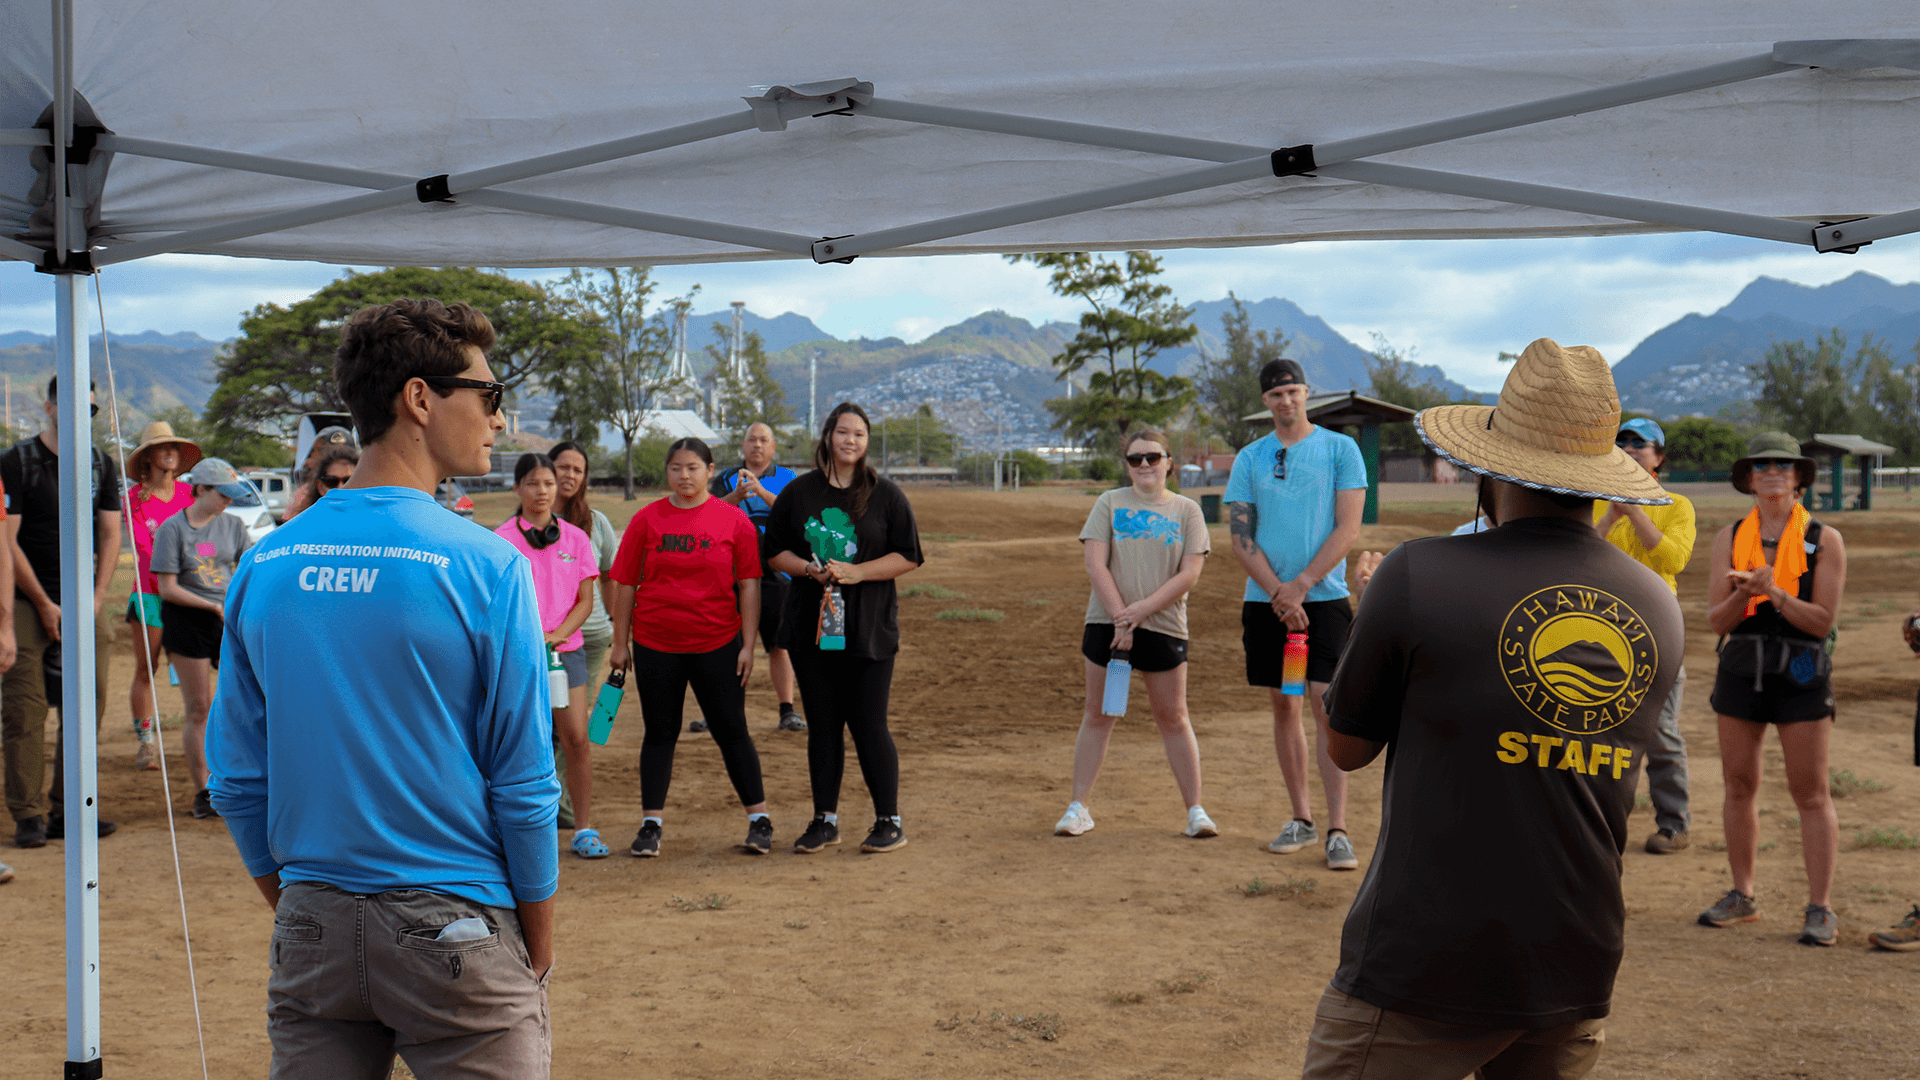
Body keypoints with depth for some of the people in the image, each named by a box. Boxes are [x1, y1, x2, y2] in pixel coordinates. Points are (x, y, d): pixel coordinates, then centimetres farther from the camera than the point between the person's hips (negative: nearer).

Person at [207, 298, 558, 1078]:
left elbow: (238, 779, 7)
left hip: (313, 927, 5)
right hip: (453, 926, -5)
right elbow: (523, 785, -10)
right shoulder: (484, 566, -13)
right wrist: (538, 948, 1)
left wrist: (294, 914, 18)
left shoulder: (263, 566, 2)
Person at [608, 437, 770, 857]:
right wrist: (620, 642, 3)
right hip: (655, 645, 1)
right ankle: (651, 823, 17)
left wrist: (748, 645, -4)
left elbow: (748, 585, 0)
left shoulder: (734, 520, -1)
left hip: (718, 645, -1)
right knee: (660, 733, 9)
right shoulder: (647, 519, 1)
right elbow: (624, 583, 4)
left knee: (732, 731, 4)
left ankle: (759, 819, 14)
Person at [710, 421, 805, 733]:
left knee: (779, 643, 1)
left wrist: (761, 492, -25)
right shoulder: (726, 479, 9)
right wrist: (737, 495, -26)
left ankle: (787, 710, 7)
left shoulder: (786, 479, 8)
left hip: (774, 571, 0)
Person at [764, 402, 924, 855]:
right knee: (822, 725, 7)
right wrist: (809, 570, -10)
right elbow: (776, 550, 10)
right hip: (809, 626, 3)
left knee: (868, 725, -4)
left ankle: (889, 822, 7)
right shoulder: (798, 492, 7)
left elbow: (908, 558, -2)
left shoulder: (885, 494, 1)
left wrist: (855, 572, -14)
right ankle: (825, 820, 17)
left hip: (870, 629, -2)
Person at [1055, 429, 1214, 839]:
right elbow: (1095, 564, -3)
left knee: (1173, 717, 4)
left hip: (1163, 625, 0)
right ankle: (1078, 807, 11)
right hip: (1107, 623, 0)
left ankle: (1195, 810, 10)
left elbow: (1190, 573, -4)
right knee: (1097, 715, 5)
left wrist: (1141, 610, -13)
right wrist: (1120, 616, -13)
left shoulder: (1186, 510, 6)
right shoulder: (1109, 503, 6)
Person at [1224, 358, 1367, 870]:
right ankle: (1301, 817, 19)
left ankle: (1337, 829, -9)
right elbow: (1240, 536, 2)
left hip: (1324, 597, -3)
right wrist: (1276, 592, -11)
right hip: (1265, 600, 3)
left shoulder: (1341, 449, 1)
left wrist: (1300, 585, -12)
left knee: (1327, 706, -9)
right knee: (1284, 707, 9)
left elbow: (1348, 528, -5)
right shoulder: (1249, 459, 8)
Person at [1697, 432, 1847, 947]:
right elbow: (1716, 619, 2)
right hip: (1741, 671, 4)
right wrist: (1741, 594, -18)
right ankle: (1742, 896, 21)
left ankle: (1820, 909, 4)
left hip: (1801, 675, -3)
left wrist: (1774, 593, -21)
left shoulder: (1823, 540, -3)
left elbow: (1823, 620, -8)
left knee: (1811, 794, -1)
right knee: (1739, 788, 9)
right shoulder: (1729, 538, 6)